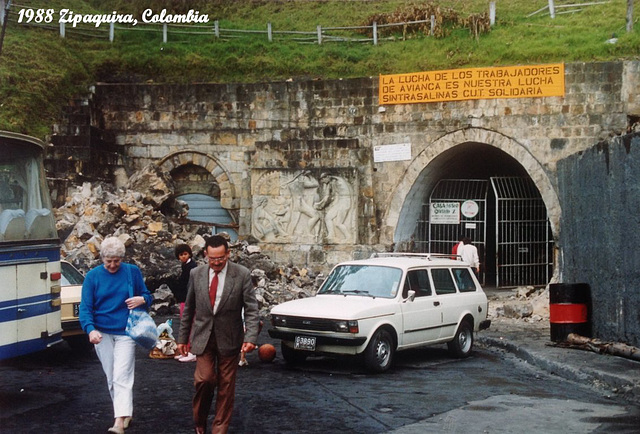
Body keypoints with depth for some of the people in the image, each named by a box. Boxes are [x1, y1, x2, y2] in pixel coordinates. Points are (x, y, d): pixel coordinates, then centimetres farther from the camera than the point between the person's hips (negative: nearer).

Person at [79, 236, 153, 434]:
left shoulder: (133, 272, 1)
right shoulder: (93, 276, 0)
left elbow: (147, 296, 11)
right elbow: (85, 307, -4)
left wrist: (142, 299, -14)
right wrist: (90, 329, -22)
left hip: (125, 333, -2)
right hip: (102, 334, 2)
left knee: (122, 377, -13)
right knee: (111, 378, 9)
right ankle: (126, 413, 25)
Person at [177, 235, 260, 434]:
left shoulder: (242, 275, -7)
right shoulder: (196, 274, 0)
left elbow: (251, 309, -8)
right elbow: (188, 309, 9)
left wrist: (251, 337, -20)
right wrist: (183, 337, 10)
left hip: (229, 339, -1)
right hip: (203, 337, 1)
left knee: (226, 386, 4)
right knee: (205, 379, -12)